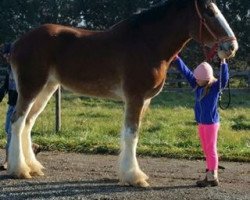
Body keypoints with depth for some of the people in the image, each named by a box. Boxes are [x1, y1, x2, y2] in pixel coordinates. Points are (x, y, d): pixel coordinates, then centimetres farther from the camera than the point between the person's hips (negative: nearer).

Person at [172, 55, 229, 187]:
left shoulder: (216, 86, -12)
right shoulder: (197, 85, 3)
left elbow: (224, 78, -30)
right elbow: (185, 71, 3)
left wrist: (223, 63, -41)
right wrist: (176, 59, -3)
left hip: (211, 123, -7)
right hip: (201, 122, 7)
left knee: (211, 149, -2)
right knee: (206, 150, 13)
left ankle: (213, 177, 4)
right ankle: (209, 176, 21)